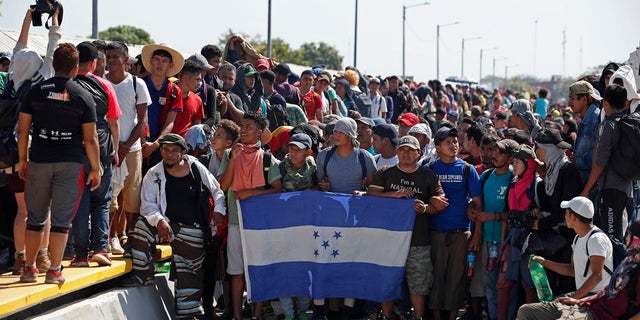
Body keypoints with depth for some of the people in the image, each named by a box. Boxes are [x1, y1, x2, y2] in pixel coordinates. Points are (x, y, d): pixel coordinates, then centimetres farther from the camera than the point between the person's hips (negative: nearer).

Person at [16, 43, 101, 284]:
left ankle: (29, 268, 15)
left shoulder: (35, 92, 1)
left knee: (35, 218, 11)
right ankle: (54, 271, 2)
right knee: (61, 219, 2)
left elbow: (22, 129, 3)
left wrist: (22, 159, 14)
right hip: (70, 164, -2)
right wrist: (95, 169, 5)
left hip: (39, 162, 2)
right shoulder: (83, 97, -3)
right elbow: (90, 139, -3)